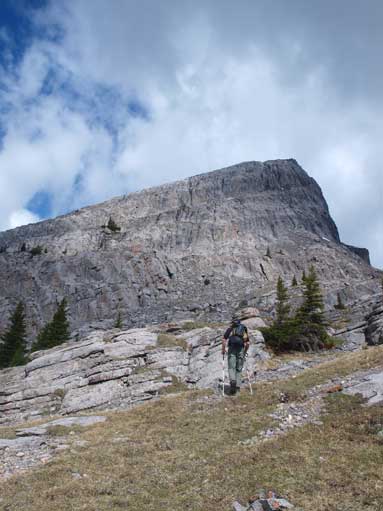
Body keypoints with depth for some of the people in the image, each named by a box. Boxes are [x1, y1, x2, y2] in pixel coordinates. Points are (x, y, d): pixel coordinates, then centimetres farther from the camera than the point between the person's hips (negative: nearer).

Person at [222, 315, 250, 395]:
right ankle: (237, 385, 9)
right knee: (239, 368, 12)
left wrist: (223, 349, 7)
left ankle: (233, 381, -25)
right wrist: (245, 352, 31)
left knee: (231, 368, -1)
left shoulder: (230, 328, 12)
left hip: (232, 348, -2)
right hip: (241, 349, 2)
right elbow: (248, 343, 19)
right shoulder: (244, 329, 20)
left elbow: (224, 339, -1)